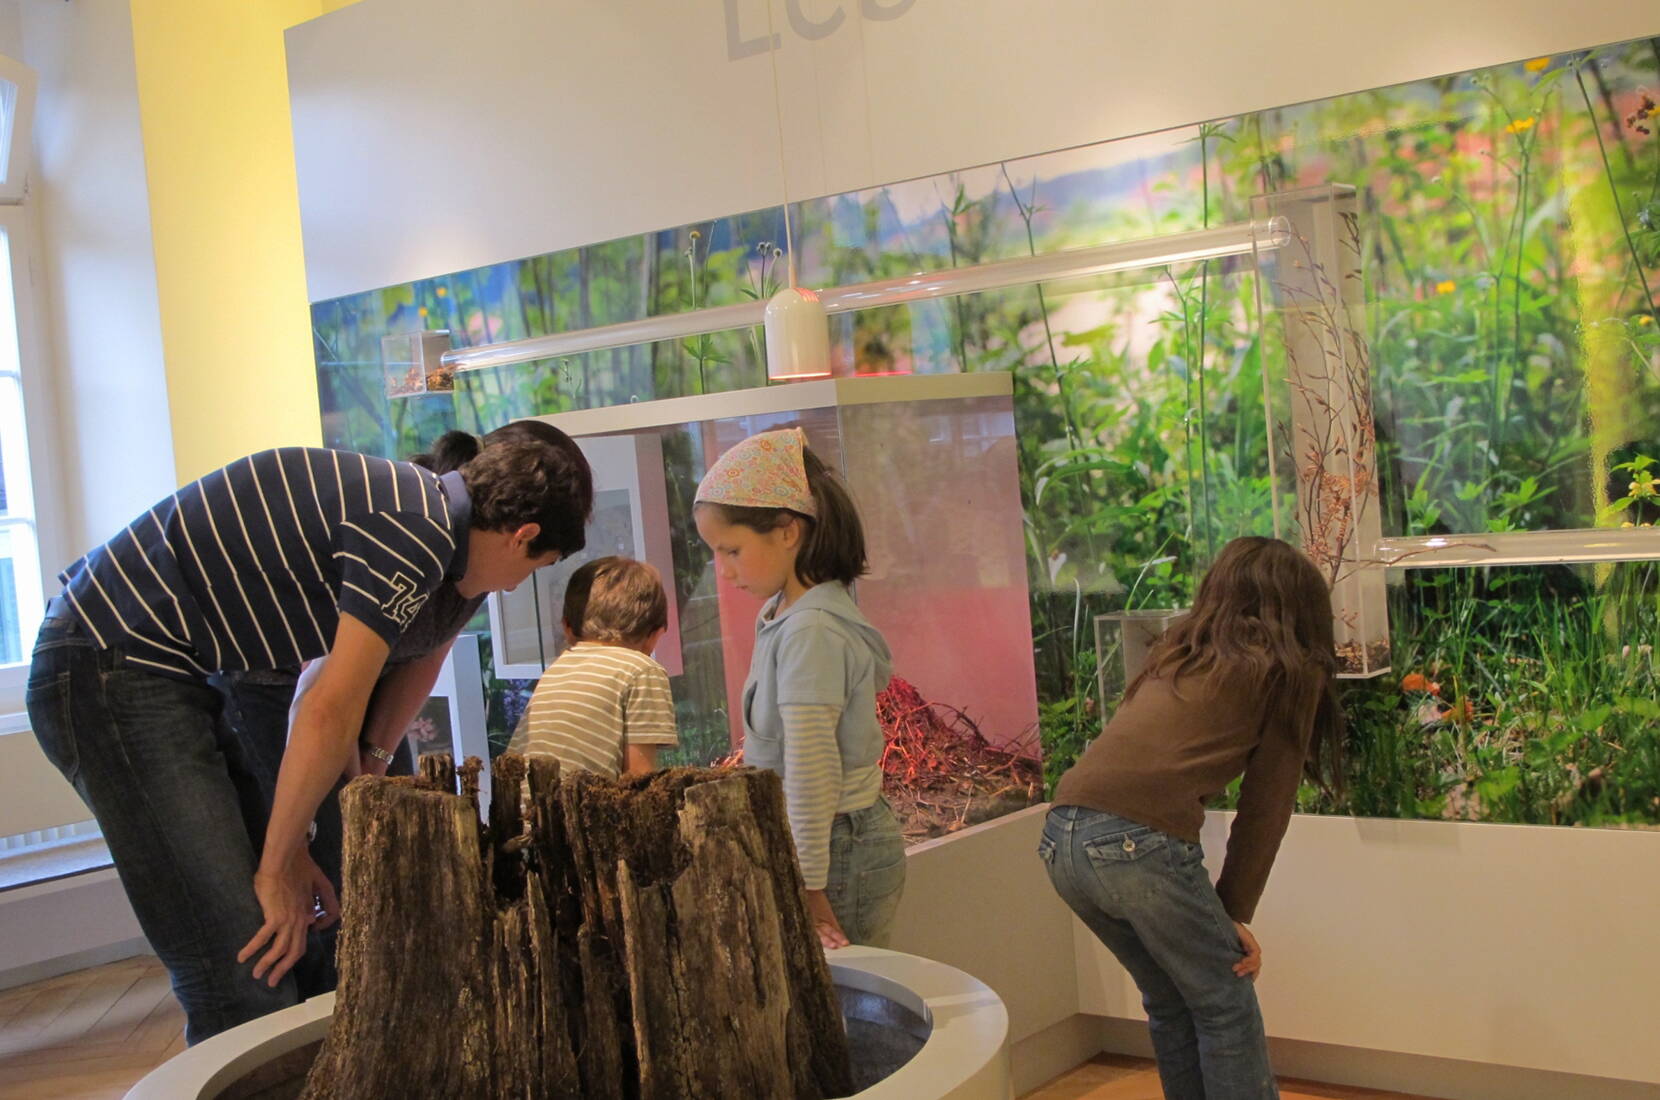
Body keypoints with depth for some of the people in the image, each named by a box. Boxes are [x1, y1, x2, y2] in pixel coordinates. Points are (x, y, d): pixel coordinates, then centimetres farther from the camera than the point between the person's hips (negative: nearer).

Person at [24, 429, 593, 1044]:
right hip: (110, 669, -10)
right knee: (248, 979, -10)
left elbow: (322, 700, 18)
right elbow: (329, 714, -16)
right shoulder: (419, 533, -16)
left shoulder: (409, 505, 15)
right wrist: (279, 867, -6)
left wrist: (290, 856, 16)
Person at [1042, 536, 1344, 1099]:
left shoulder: (1176, 653, 26)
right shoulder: (1289, 671, 9)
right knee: (1227, 1008, 12)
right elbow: (1266, 804, 8)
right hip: (1138, 842, -7)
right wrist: (1236, 912, 14)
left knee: (1170, 1004, 23)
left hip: (1061, 836, 7)